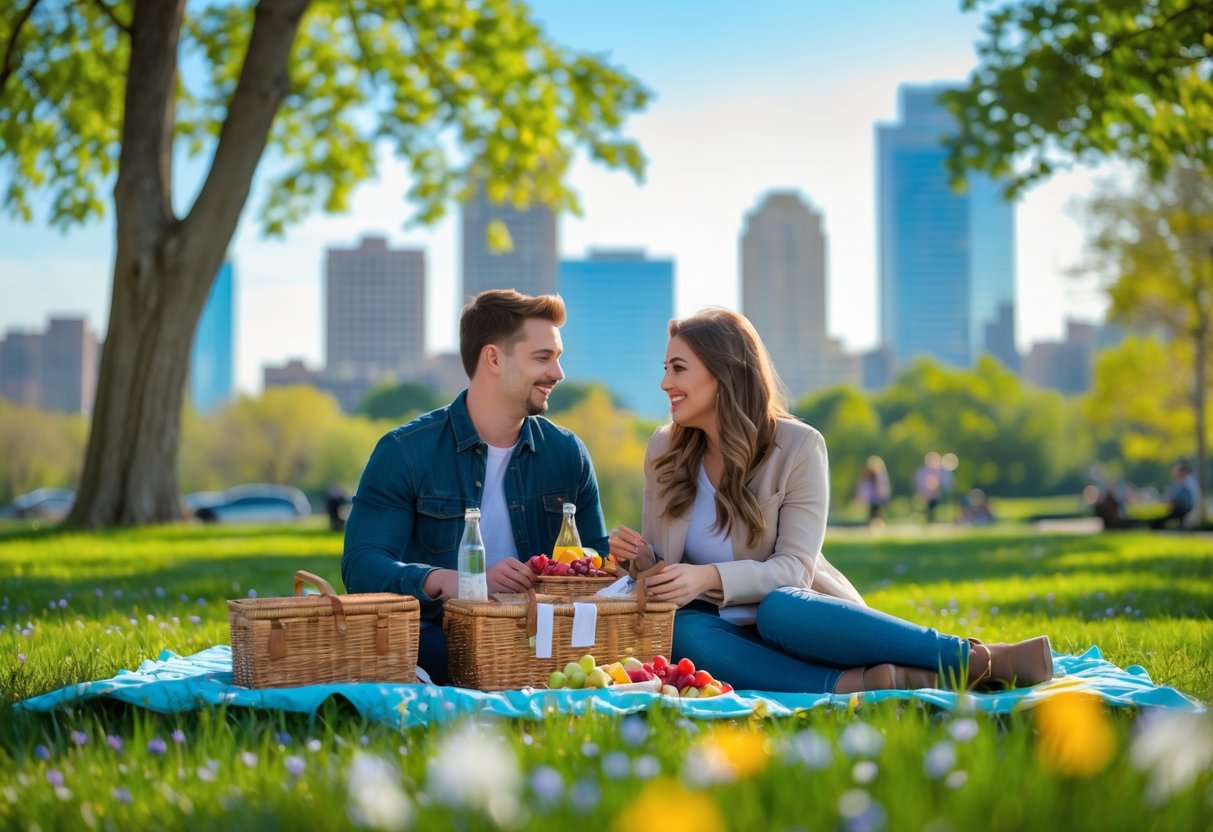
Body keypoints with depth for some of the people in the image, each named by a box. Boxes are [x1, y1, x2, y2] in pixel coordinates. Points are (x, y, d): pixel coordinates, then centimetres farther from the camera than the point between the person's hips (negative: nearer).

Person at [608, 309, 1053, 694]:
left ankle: (981, 657, -32)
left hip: (797, 617, -2)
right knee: (685, 633, -33)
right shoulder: (664, 450, 3)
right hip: (730, 633, 3)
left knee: (780, 609, -38)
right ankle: (859, 684, -38)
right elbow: (661, 562, 9)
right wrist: (639, 556, -15)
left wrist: (710, 576, -30)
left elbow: (794, 568, -14)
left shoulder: (798, 446, -8)